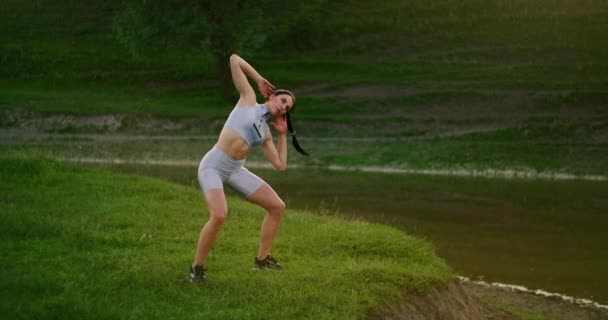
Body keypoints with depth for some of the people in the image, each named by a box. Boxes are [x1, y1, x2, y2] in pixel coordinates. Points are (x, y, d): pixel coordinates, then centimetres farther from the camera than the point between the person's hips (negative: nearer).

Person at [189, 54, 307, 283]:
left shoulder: (266, 134, 14)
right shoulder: (248, 99, 1)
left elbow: (280, 165, 10)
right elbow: (234, 60, 1)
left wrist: (282, 135, 14)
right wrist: (258, 79, 10)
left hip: (236, 171, 7)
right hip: (213, 166, -7)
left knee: (277, 207, 4)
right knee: (219, 215, -28)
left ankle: (262, 258, 19)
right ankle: (196, 267, -9)